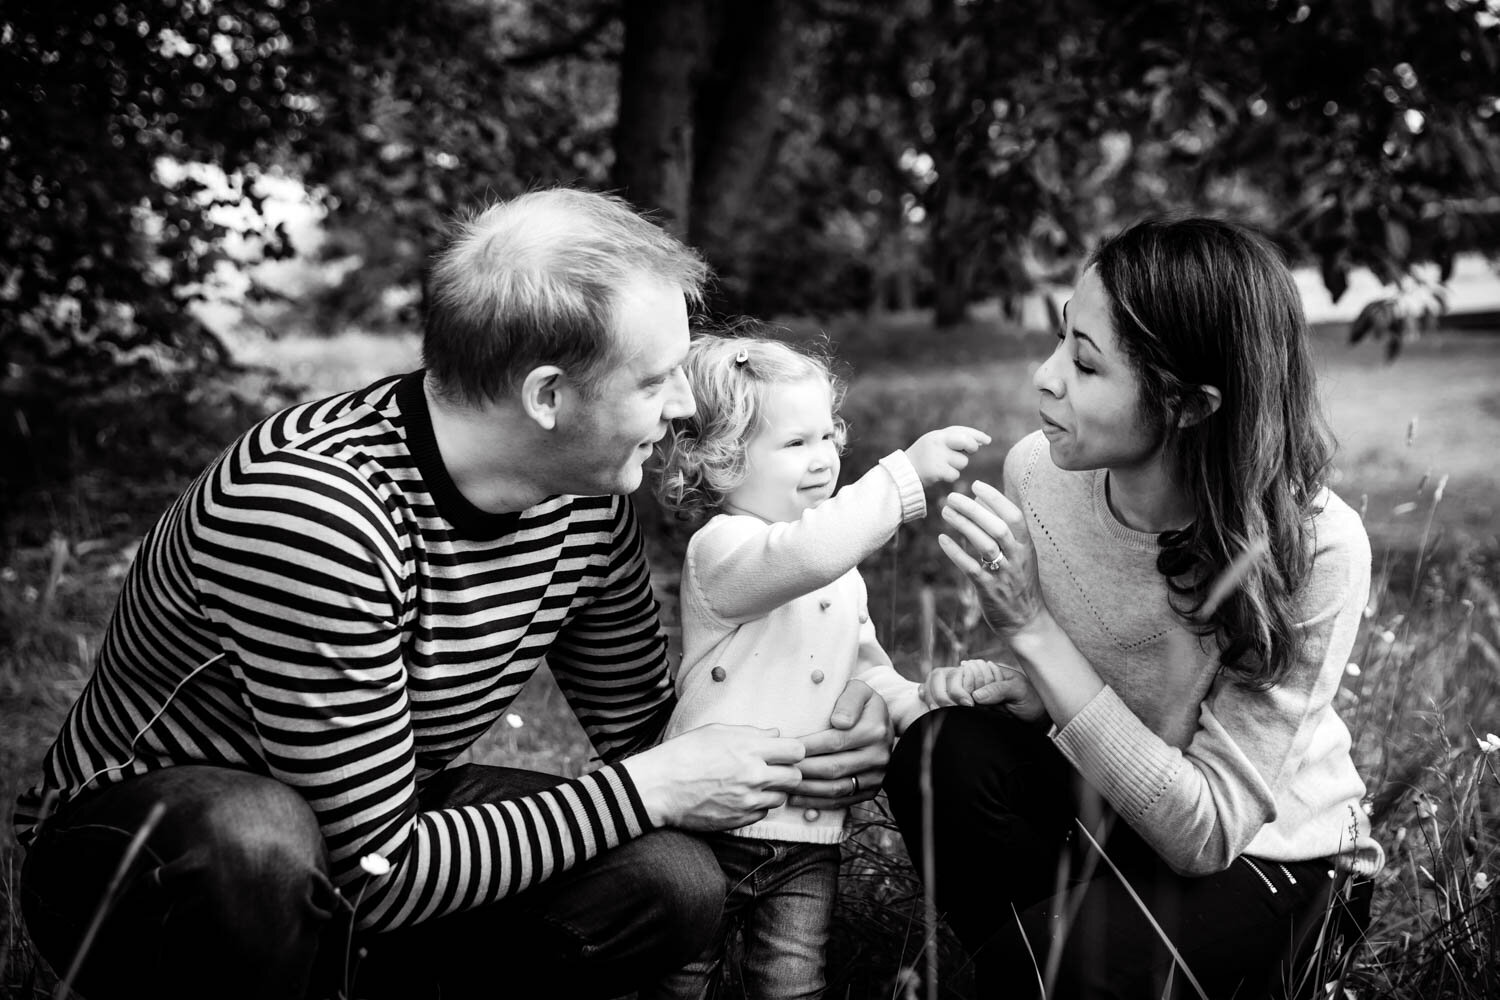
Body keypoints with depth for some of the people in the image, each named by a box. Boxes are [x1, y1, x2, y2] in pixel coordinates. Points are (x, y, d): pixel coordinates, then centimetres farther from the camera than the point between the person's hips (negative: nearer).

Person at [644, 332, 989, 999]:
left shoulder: (842, 572, 12)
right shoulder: (723, 548, -17)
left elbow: (862, 665, 22)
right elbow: (802, 556, -39)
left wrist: (923, 707, 3)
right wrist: (907, 474, -42)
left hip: (809, 832, 6)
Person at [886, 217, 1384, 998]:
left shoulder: (1314, 549, -29)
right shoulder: (1037, 472, -17)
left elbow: (1206, 833, -28)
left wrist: (1031, 626, -34)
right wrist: (1025, 686, -20)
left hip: (1266, 851, -3)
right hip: (1101, 786, 4)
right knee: (946, 754, -26)